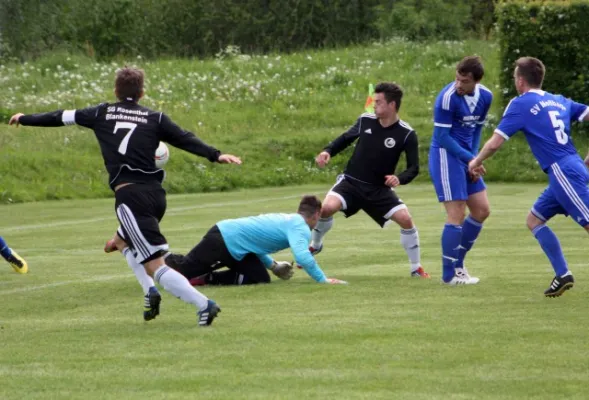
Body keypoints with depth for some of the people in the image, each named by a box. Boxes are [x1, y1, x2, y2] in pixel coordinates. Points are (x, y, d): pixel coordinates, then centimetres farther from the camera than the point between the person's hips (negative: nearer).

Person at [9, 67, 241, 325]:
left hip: (130, 196, -4)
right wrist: (216, 156, 0)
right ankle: (150, 292, 13)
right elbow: (186, 139, 0)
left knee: (156, 266, -6)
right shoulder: (155, 118, 11)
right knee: (122, 241, 31)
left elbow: (61, 117, 20)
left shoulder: (102, 113, 10)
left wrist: (25, 119, 32)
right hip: (156, 194, 4)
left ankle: (204, 305, -19)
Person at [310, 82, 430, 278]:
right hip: (351, 182, 1)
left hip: (380, 189, -1)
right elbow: (346, 138, 14)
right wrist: (328, 151, -4)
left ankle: (416, 268, 5)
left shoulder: (406, 134, -13)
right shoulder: (365, 120, -5)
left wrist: (400, 179, -30)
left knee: (406, 219, -16)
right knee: (327, 207, -26)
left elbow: (413, 168, -8)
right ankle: (315, 245, 4)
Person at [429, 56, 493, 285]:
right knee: (457, 216, -9)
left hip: (466, 157, 8)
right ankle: (450, 275, 1)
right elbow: (441, 137, -18)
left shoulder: (485, 96, 1)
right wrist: (471, 158, -18)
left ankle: (457, 263, 24)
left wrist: (474, 159, 3)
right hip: (446, 156, -8)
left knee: (482, 211, 11)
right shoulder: (448, 97, -21)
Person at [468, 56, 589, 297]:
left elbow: (495, 143, -2)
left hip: (563, 173, -8)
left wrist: (476, 162, 17)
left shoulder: (520, 105, -2)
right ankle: (562, 275, 10)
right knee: (535, 219, 17)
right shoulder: (559, 101, 18)